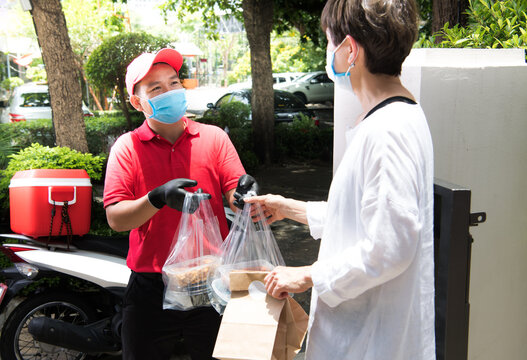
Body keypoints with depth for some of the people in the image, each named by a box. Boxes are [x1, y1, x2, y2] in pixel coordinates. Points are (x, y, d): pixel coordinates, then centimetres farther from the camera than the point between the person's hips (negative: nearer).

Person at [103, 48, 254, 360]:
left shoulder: (213, 137, 4)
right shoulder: (127, 147, 1)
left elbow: (233, 195, -3)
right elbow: (115, 219, -8)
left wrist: (242, 193, -27)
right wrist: (157, 198, -25)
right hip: (152, 287, 0)